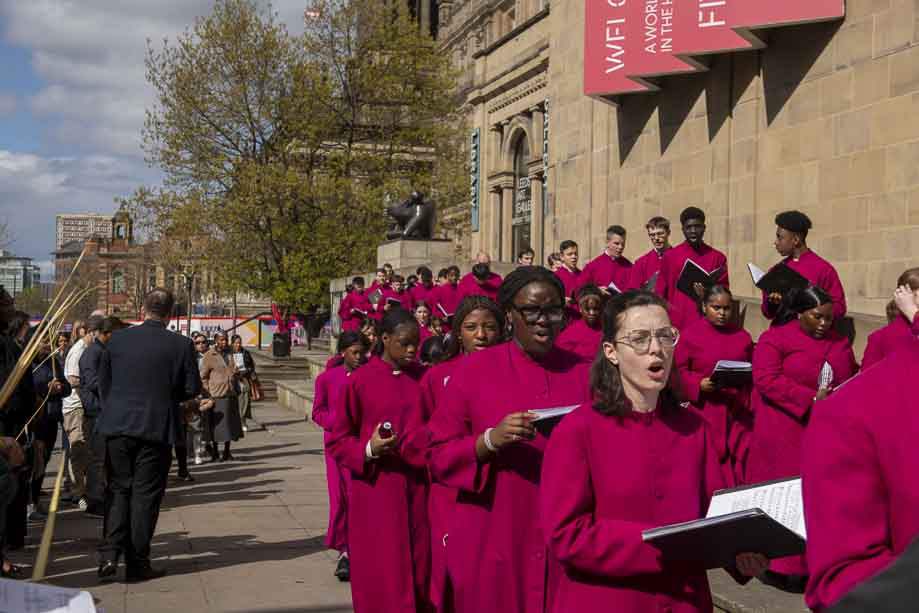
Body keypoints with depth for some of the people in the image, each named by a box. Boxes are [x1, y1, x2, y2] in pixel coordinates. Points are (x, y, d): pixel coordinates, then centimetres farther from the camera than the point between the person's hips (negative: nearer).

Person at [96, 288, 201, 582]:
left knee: (117, 490, 15)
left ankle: (109, 554, 3)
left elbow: (103, 381, 7)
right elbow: (192, 389, -3)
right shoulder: (181, 345, -7)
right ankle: (137, 563, 10)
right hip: (157, 428, -2)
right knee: (145, 494, 6)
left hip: (118, 426, 2)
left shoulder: (118, 338, 1)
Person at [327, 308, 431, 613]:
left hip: (417, 488, 3)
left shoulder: (422, 378, 4)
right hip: (376, 491, -3)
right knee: (381, 576, 2)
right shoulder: (359, 381, -7)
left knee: (418, 570, 9)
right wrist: (368, 450, -19)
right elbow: (338, 440, -2)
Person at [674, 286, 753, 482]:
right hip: (704, 411, -3)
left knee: (738, 466, 2)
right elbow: (680, 371, -2)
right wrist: (699, 384, -17)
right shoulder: (690, 335, -1)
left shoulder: (743, 336, 10)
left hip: (738, 413, 3)